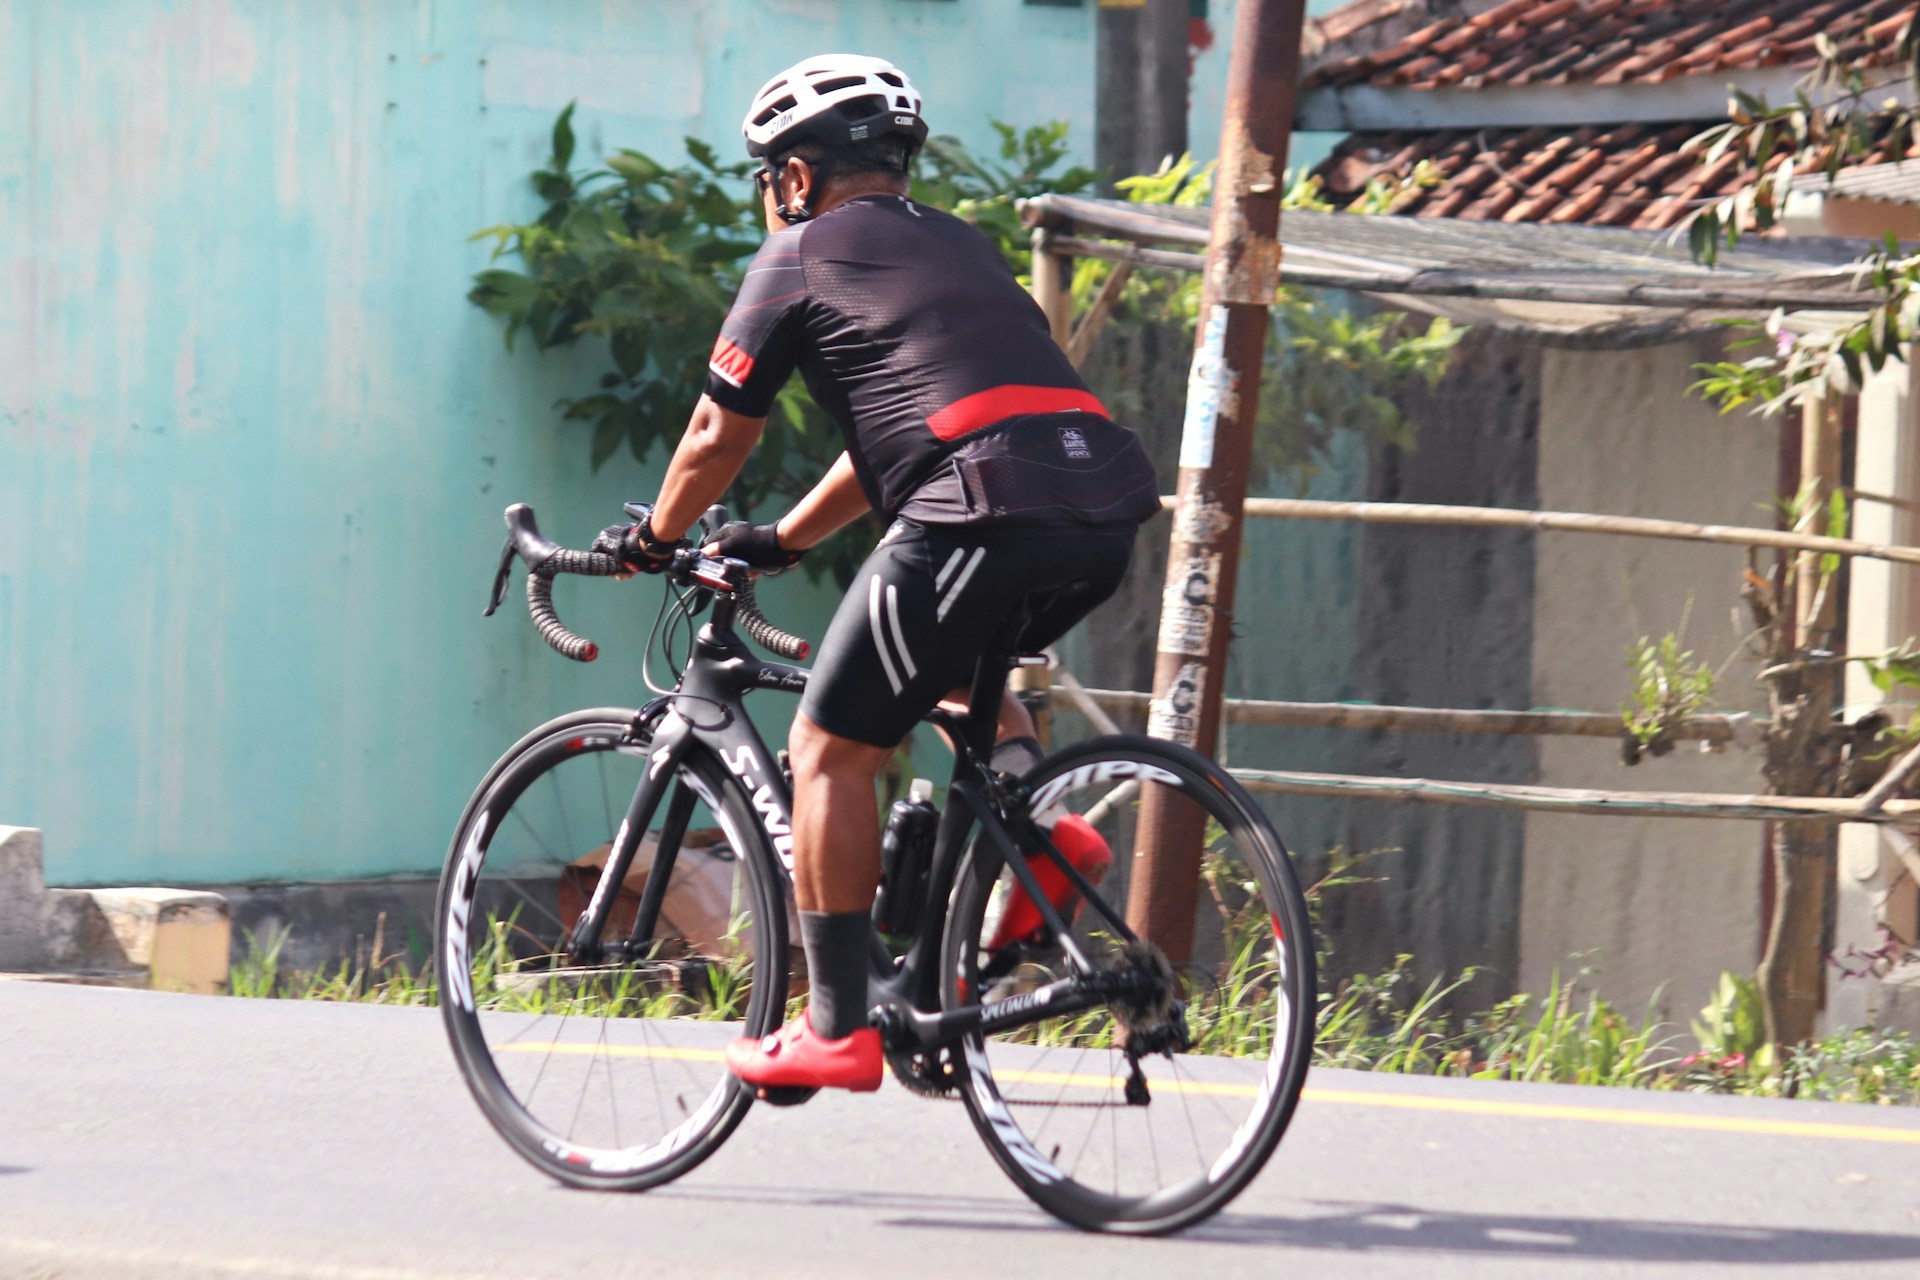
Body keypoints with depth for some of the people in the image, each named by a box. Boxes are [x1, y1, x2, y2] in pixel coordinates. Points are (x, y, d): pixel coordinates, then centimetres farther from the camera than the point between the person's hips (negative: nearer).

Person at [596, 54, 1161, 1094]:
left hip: (981, 517, -7)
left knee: (831, 747, 6)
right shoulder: (955, 247, 31)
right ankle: (1041, 828, 10)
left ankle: (836, 1029, 4)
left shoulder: (802, 255, 10)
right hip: (1103, 518, 7)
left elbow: (717, 438, 15)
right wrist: (779, 542, 46)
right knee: (953, 664, 35)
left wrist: (655, 539, 33)